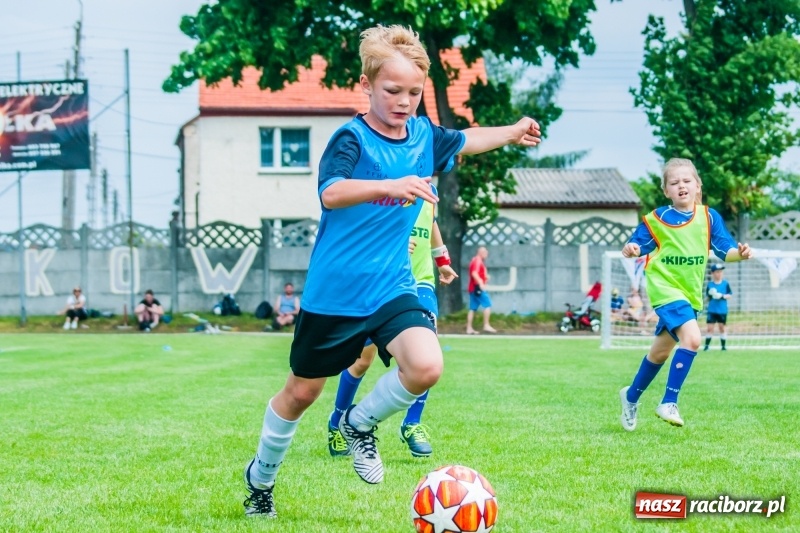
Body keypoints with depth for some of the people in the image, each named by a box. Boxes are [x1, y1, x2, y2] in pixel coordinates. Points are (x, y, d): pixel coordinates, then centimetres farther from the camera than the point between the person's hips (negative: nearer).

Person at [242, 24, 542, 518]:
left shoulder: (425, 135, 2)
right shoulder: (352, 139, -17)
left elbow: (464, 140, 26)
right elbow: (331, 193, -36)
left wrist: (512, 133, 33)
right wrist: (389, 186, -50)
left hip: (392, 287, 4)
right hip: (334, 291, -4)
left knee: (426, 367, -22)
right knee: (302, 391, 10)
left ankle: (360, 424, 8)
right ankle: (260, 478, 36)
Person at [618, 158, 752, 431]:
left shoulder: (709, 217, 1)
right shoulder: (656, 219, -5)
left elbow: (724, 251, -2)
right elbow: (638, 246, -1)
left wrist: (739, 253, -23)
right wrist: (631, 250, -25)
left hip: (691, 294, 5)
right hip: (665, 288, -5)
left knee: (661, 351, 18)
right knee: (691, 337, -27)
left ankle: (631, 396, 40)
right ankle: (669, 403, -19)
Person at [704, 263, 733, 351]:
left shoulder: (725, 283, -1)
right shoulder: (710, 284, 1)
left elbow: (729, 295, 0)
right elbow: (707, 296, 7)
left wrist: (722, 296, -17)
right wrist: (710, 295, -15)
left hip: (722, 310, 0)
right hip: (712, 310, 0)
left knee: (722, 328, 8)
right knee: (710, 328, -2)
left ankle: (723, 345, 16)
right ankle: (706, 345, 5)